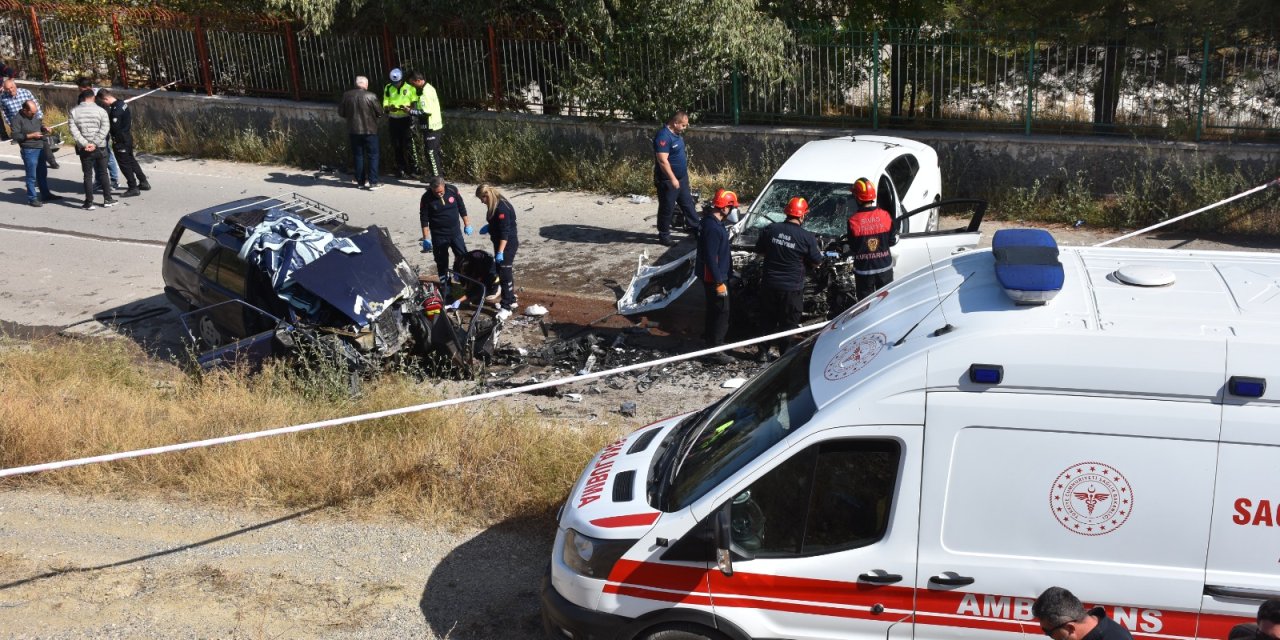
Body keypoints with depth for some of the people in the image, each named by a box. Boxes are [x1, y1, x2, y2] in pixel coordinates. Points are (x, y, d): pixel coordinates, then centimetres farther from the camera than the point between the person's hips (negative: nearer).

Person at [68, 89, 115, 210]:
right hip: (100, 148, 0)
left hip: (84, 149, 0)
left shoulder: (74, 111, -1)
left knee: (88, 175, 6)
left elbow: (73, 130, -9)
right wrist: (95, 143, -15)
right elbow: (105, 128, -12)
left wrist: (85, 144, -12)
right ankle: (107, 199, 16)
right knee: (103, 173, 12)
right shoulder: (100, 110, -4)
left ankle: (89, 202, 7)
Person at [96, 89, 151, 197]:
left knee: (124, 164, 1)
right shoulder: (122, 103, 3)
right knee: (131, 160, 21)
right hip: (128, 137, 9)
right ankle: (143, 182, 28)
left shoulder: (116, 110, -25)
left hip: (120, 141, -9)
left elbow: (114, 128, -25)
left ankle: (133, 188, 8)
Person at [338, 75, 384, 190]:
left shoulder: (346, 95, -4)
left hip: (354, 130, 3)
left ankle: (360, 181, 16)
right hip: (369, 130, -3)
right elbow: (380, 113, -8)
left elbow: (341, 113, 4)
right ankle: (373, 182, 2)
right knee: (372, 156, 5)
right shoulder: (371, 96, -13)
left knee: (358, 156, 13)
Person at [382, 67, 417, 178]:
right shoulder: (388, 88, 3)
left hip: (406, 119, -3)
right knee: (396, 146, 6)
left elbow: (415, 104, -5)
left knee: (408, 145, -7)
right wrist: (389, 108, -22)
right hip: (393, 120, 3)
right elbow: (385, 106, 1)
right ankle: (400, 169, 16)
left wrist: (408, 109, -25)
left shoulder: (410, 87, -5)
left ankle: (412, 168, 1)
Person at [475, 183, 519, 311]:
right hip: (501, 243, 10)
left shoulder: (502, 208, -24)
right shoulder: (496, 205, 6)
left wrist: (500, 252, -28)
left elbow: (505, 232, -26)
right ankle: (510, 300, 27)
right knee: (507, 272, 16)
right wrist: (488, 227, 6)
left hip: (508, 244, -10)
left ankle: (507, 305, -2)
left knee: (505, 273, -7)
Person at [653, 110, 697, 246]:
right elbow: (663, 161, -28)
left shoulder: (677, 134, 7)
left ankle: (696, 229, 27)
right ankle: (664, 236, 14)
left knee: (688, 203, 17)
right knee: (667, 208, 2)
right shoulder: (663, 136, -23)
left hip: (682, 177, 9)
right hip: (668, 180, -9)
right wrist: (673, 179, -27)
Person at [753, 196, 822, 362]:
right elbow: (816, 261, -1)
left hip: (769, 284, 3)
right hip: (792, 288, -3)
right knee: (788, 324, 9)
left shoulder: (770, 230, -4)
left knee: (768, 320, 18)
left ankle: (763, 352, 24)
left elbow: (758, 249, 10)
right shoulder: (807, 237, -13)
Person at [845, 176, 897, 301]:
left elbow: (853, 247, -8)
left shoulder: (853, 220, -15)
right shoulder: (885, 216, -9)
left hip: (863, 269, -2)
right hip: (884, 267, 2)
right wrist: (897, 237, 20)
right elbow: (892, 240, -1)